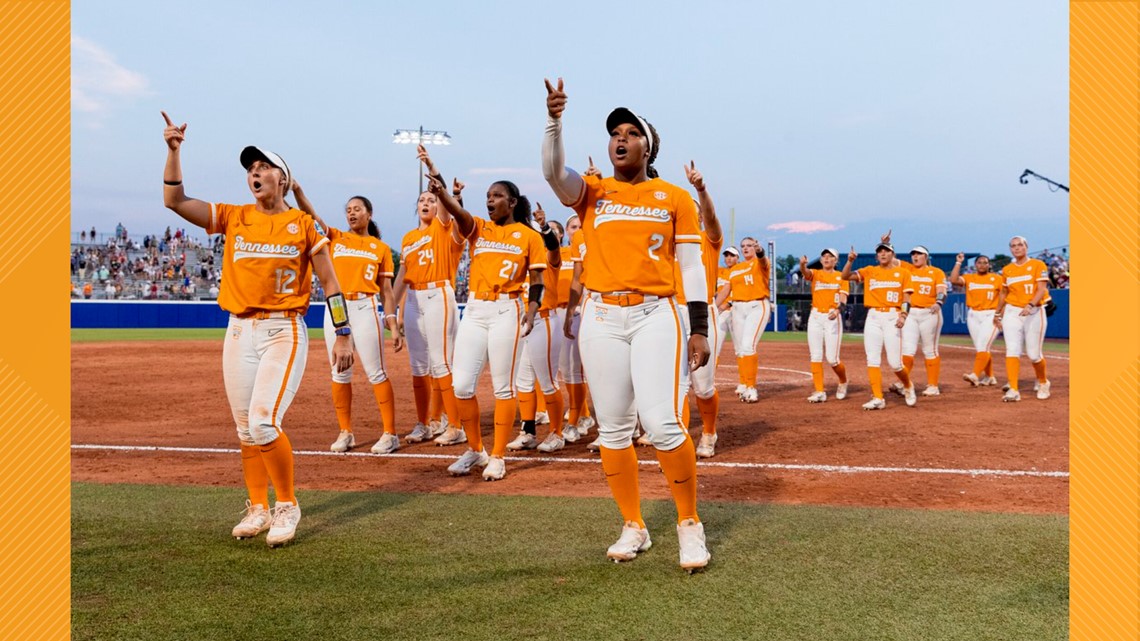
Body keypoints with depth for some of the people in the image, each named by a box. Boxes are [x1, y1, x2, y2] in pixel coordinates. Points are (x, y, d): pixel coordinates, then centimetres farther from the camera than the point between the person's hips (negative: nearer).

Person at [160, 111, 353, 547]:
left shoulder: (302, 224, 1)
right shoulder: (233, 218, 9)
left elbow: (330, 282, 1)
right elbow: (174, 200, 1)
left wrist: (343, 335, -3)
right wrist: (174, 151, -9)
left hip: (284, 332, -4)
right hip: (239, 333, 4)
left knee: (264, 423, -16)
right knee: (246, 430, 9)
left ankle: (287, 505, 3)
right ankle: (258, 509, 24)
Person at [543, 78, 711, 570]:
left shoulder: (674, 198, 8)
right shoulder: (591, 194, 11)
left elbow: (691, 267, 5)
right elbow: (553, 171, -9)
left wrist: (699, 330, -1)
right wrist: (554, 120, -25)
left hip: (655, 315, -2)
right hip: (601, 317, 3)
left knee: (662, 423, -15)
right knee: (614, 429, 5)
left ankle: (689, 524, 5)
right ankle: (633, 527, 20)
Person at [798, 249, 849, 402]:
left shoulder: (841, 277, 7)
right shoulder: (815, 274, 9)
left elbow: (843, 299, -5)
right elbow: (806, 273, -16)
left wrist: (837, 310, -27)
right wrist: (803, 265, -40)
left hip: (833, 318, -2)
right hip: (815, 317, 2)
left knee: (832, 359, -5)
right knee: (816, 356, -3)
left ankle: (843, 382, 23)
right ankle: (819, 392, 1)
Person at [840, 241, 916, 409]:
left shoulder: (903, 272, 8)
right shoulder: (869, 271, 12)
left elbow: (907, 298, 2)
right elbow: (845, 276, 2)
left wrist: (903, 315, -14)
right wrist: (850, 261, -14)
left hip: (892, 317, -2)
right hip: (873, 318, 2)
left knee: (894, 362, -5)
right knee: (872, 359, -4)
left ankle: (908, 387, 23)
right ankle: (877, 398, -1)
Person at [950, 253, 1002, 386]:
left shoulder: (997, 278, 2)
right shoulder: (968, 278, 7)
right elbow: (953, 280, -10)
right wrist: (958, 262, -7)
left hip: (991, 315, -4)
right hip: (973, 315, 4)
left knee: (983, 346, -15)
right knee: (979, 348, 7)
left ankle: (975, 375, -23)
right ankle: (989, 377, 18)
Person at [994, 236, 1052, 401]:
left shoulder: (1038, 265, -2)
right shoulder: (1007, 270, 10)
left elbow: (1042, 290, -11)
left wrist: (1030, 305, -27)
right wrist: (997, 313, 26)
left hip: (1034, 313, -3)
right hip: (1012, 313, 3)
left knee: (1034, 354, 0)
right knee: (1012, 351, -10)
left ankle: (1043, 383, 28)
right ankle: (1013, 390, -14)